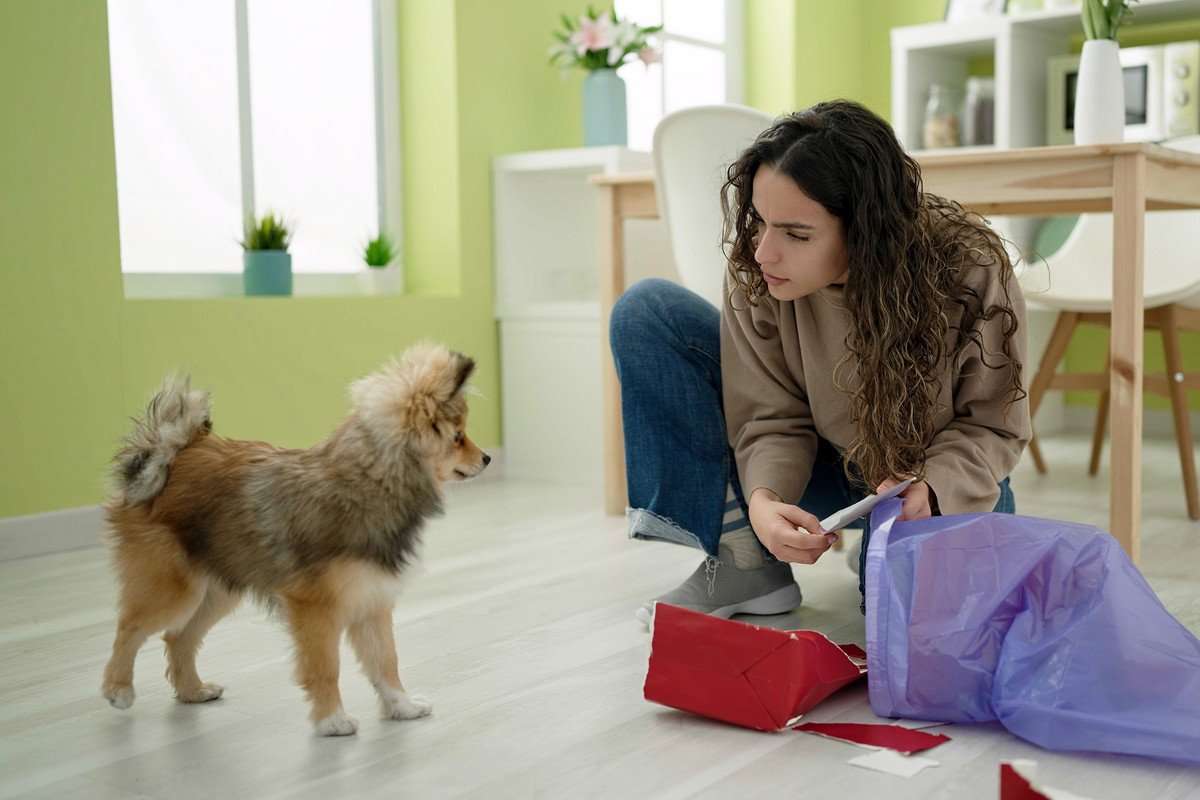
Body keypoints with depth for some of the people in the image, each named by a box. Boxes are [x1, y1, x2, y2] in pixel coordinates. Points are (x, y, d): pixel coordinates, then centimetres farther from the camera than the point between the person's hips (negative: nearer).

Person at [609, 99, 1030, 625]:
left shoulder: (971, 275, -28)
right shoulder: (757, 273, -22)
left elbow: (992, 423, -15)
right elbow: (772, 419, -14)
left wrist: (931, 486, -35)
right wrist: (764, 498, -35)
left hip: (936, 478, -2)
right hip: (825, 463, 2)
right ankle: (742, 564, -14)